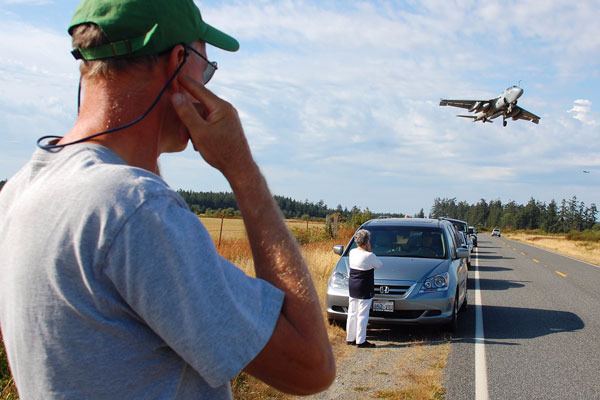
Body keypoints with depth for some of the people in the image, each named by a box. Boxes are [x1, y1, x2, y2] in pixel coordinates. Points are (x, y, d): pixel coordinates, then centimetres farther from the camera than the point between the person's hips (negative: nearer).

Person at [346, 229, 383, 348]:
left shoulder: (352, 252, 2)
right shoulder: (369, 256, -19)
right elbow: (379, 265, -3)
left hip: (352, 287, 8)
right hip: (364, 290, -8)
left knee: (352, 313, 14)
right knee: (362, 315, -1)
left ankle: (350, 338, 23)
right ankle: (360, 341, 3)